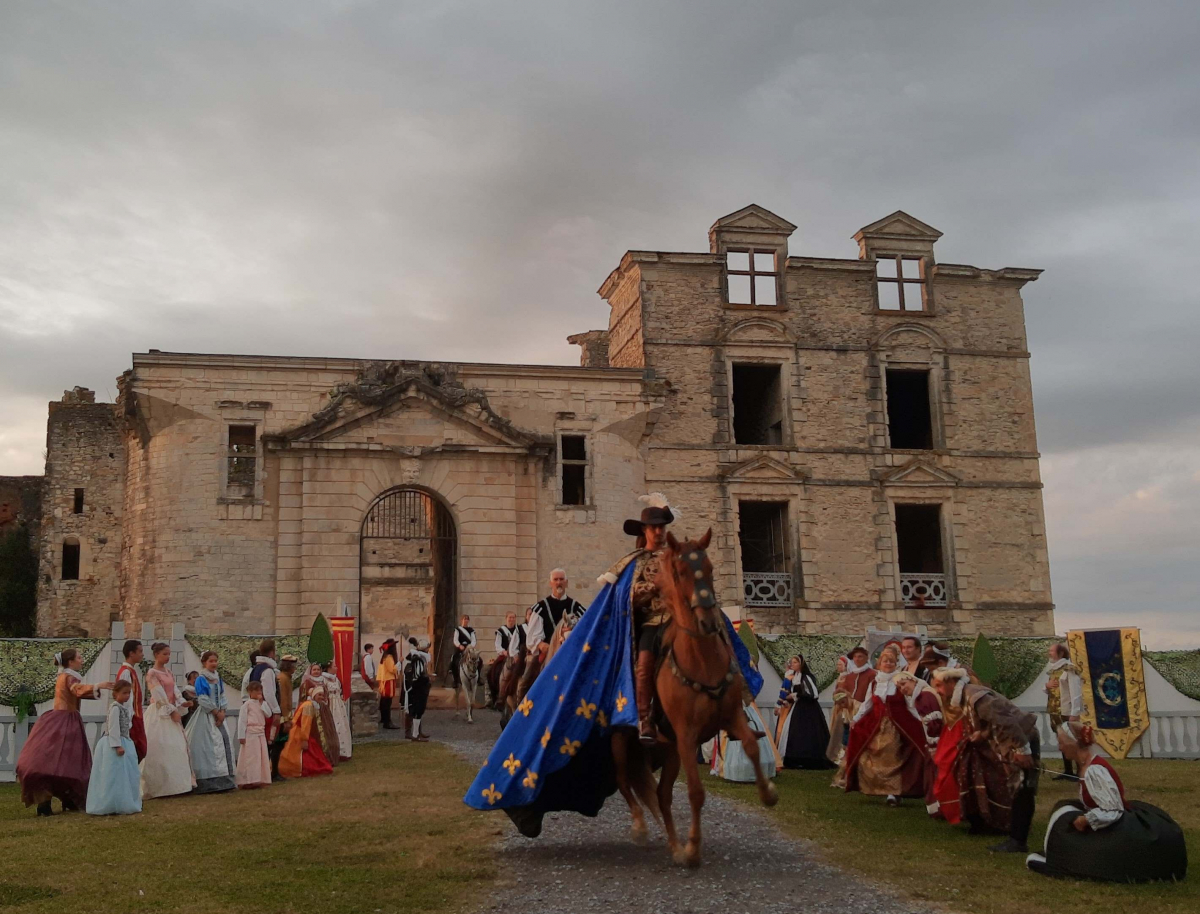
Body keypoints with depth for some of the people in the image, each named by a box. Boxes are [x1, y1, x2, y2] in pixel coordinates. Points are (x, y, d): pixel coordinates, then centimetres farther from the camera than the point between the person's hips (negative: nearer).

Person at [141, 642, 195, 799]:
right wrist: (172, 711, -15)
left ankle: (174, 784, 10)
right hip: (159, 714, -8)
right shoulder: (152, 673, -9)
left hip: (172, 713, 8)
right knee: (159, 749, -8)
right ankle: (158, 786, -4)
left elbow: (174, 692, 12)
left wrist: (178, 710, -1)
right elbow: (159, 695, -14)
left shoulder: (168, 672, 15)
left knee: (176, 748, 6)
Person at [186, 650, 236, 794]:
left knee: (223, 744, 2)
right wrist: (216, 713, -10)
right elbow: (203, 700, -13)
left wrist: (222, 713, -3)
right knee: (208, 748, -8)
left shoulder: (218, 679, 13)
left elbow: (222, 697, 12)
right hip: (206, 717, -7)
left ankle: (223, 780, 7)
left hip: (219, 716, 7)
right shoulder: (201, 680, -7)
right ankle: (209, 783, -7)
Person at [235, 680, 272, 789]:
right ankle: (248, 781, -5)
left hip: (261, 734, 7)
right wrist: (241, 736, -13)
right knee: (250, 757, -7)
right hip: (250, 734, -7)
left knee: (262, 756, 7)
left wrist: (262, 703, -3)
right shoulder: (247, 704, -5)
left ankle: (261, 779, 12)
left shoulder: (261, 704, 15)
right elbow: (242, 720, -8)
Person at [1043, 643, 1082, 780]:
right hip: (1055, 711, 8)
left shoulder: (1069, 668, -13)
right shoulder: (1051, 668, 13)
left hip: (1067, 711, -8)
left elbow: (1075, 691, -18)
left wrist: (1074, 713, -22)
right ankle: (1068, 771, 19)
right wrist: (1047, 685, -3)